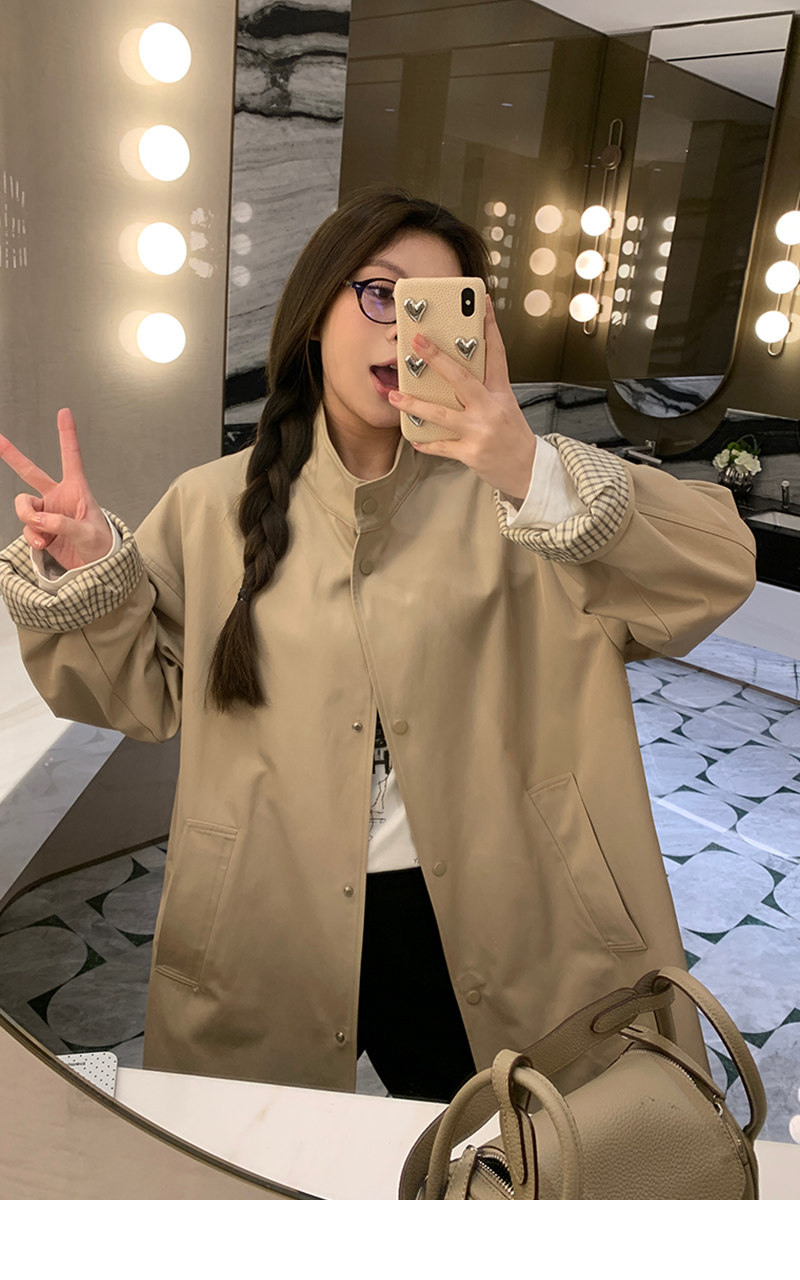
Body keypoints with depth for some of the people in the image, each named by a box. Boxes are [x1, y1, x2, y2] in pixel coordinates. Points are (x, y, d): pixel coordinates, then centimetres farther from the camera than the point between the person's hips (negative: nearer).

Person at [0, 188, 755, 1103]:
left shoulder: (497, 489, -7)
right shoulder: (215, 505, -2)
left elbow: (720, 570, -16)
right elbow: (143, 686, 3)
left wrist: (541, 478, -30)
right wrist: (87, 569, -15)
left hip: (474, 924, 0)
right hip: (269, 927, 1)